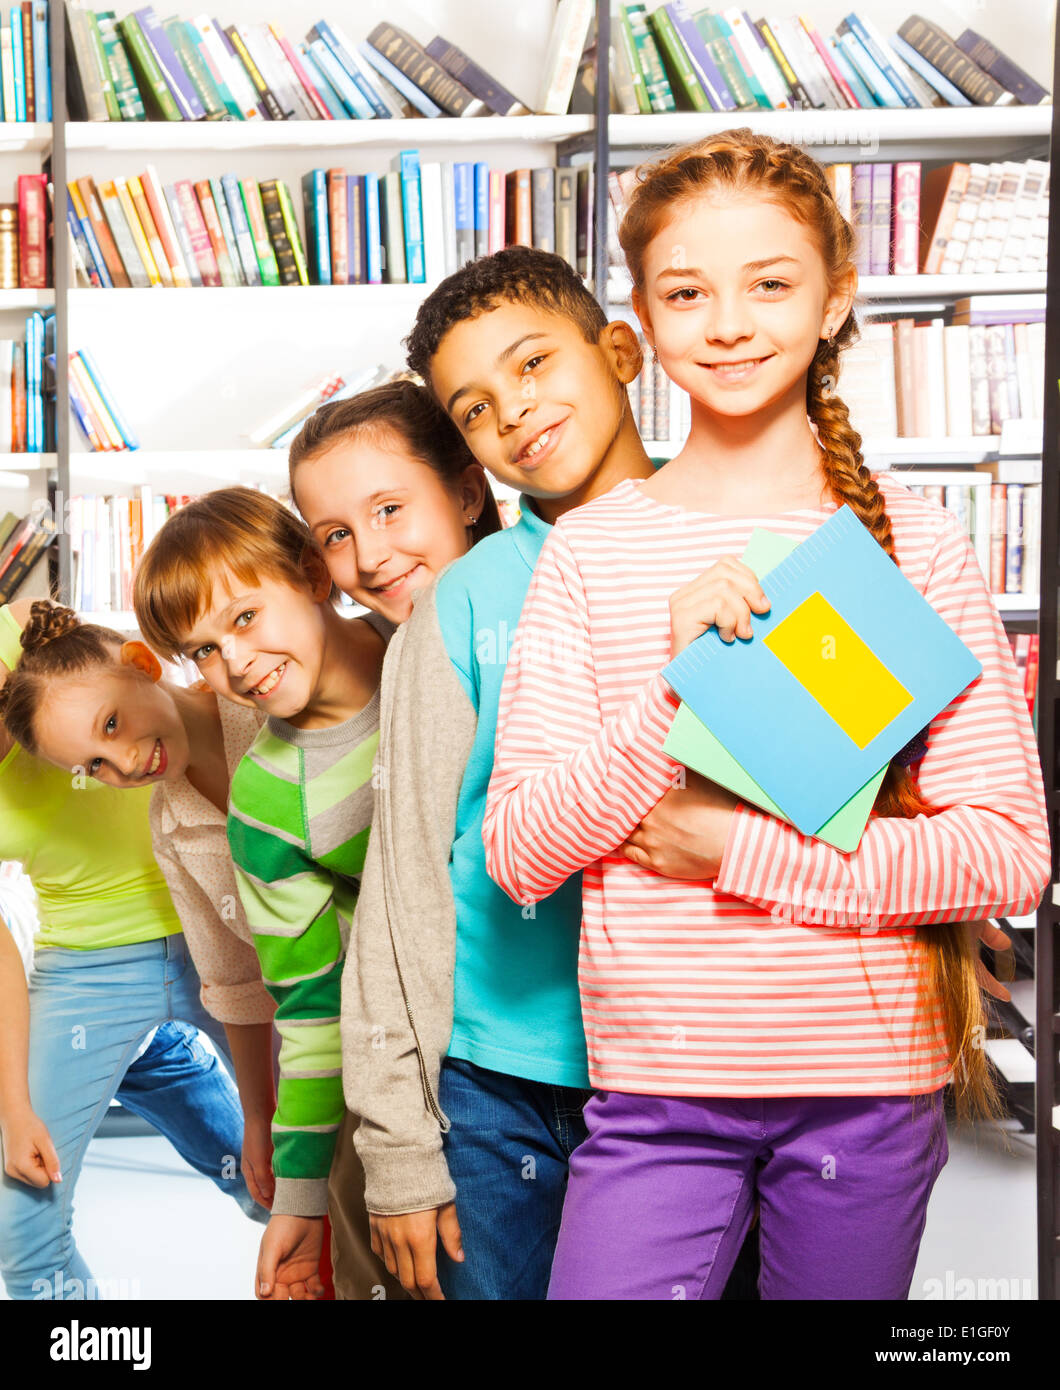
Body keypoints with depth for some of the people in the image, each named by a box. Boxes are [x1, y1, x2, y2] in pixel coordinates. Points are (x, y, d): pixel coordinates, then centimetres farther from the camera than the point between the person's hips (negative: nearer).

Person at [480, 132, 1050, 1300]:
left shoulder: (915, 544, -2)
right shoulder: (588, 550, -1)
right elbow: (519, 854, -6)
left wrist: (736, 844, -13)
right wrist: (674, 686, -20)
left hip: (871, 1081, 0)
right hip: (655, 1085, 0)